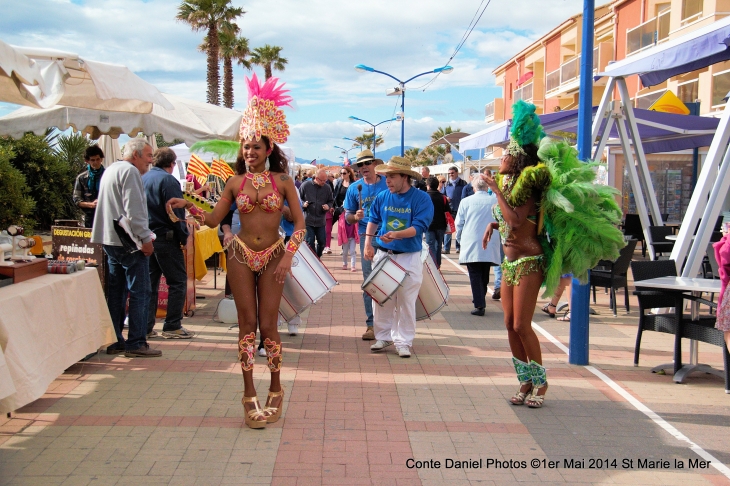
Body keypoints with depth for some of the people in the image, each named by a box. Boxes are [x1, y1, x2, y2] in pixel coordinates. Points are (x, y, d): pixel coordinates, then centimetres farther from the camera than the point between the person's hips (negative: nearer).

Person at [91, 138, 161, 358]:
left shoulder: (111, 170, 20)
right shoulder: (130, 171, -12)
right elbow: (134, 210, -20)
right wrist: (145, 238, -17)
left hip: (110, 241, 10)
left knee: (116, 291, 12)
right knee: (139, 292, -5)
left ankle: (114, 341, 16)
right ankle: (136, 343, -4)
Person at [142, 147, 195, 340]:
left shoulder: (143, 179, 12)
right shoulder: (168, 180, -11)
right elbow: (176, 212, -15)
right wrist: (183, 237, -8)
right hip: (165, 237, -8)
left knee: (149, 282, 11)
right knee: (177, 282, 1)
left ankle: (146, 327, 12)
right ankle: (172, 326, 1)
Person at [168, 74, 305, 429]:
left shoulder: (282, 182, -1)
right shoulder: (236, 183, 3)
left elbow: (299, 223, -3)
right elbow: (213, 219, 4)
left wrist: (288, 255, -14)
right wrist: (187, 206, -12)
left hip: (273, 257, -1)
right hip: (241, 255, 1)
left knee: (268, 325, 1)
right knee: (247, 324, 2)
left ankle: (275, 390, 19)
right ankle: (249, 395, 10)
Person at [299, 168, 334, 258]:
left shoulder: (327, 188, 2)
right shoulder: (305, 185, -6)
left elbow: (330, 201, 14)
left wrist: (328, 206, -7)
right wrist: (303, 204, -13)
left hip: (321, 221, 3)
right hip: (308, 220, -3)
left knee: (322, 242, 7)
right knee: (310, 242, 0)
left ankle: (318, 258, 29)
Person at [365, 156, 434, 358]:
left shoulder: (421, 199, -10)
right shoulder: (382, 197, 3)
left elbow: (419, 227, -18)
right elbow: (373, 220, 14)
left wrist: (396, 235, -32)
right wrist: (368, 243, 2)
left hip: (409, 258, -4)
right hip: (383, 254, 4)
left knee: (406, 301, 2)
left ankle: (403, 341, 13)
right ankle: (383, 336, 24)